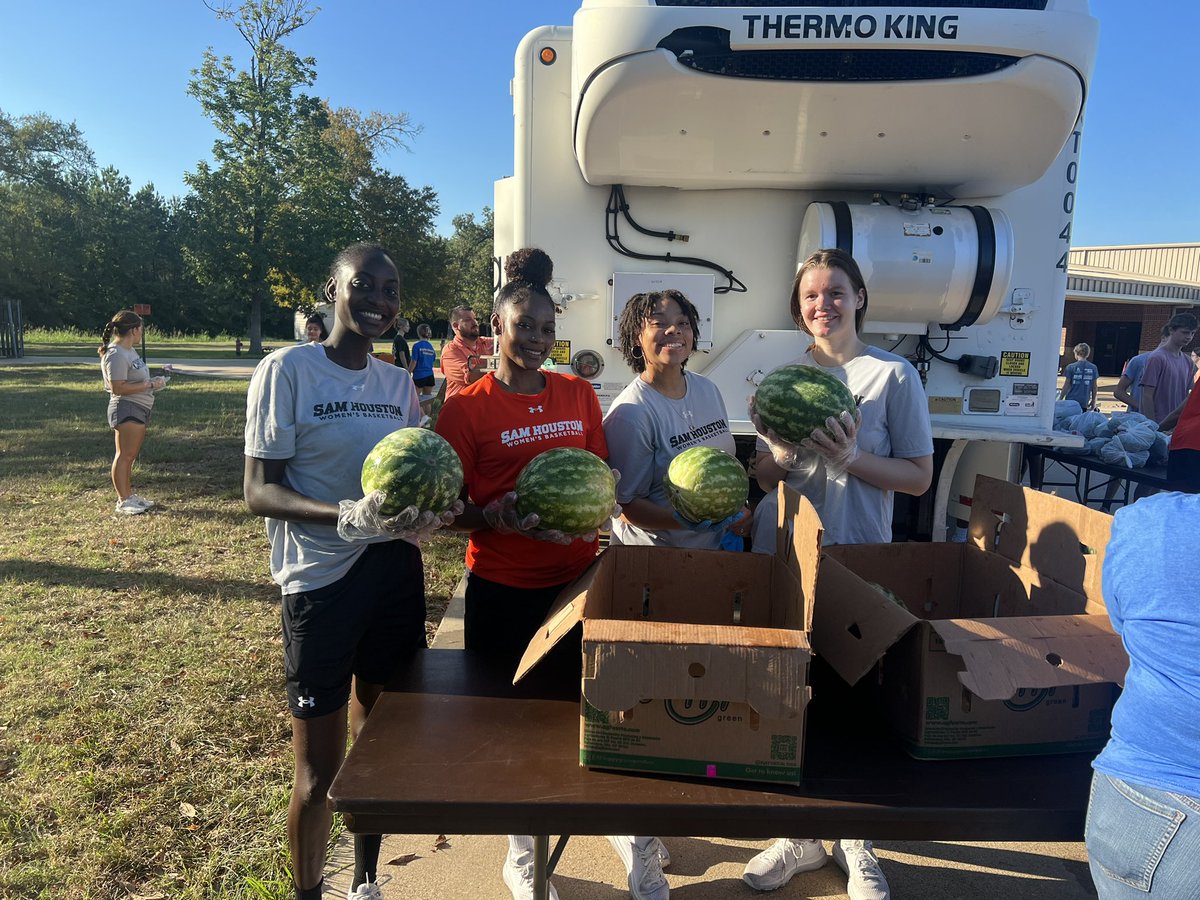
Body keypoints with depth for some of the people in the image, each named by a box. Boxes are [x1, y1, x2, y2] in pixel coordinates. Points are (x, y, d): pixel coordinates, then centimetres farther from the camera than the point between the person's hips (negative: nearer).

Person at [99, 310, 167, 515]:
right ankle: (123, 502, 0)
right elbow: (118, 388, -22)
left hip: (139, 409, 10)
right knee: (125, 455, -5)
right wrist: (150, 385, -19)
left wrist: (152, 381, 10)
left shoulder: (128, 350, 15)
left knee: (131, 456, 16)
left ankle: (129, 495, 25)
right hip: (126, 408, -10)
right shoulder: (116, 355, -17)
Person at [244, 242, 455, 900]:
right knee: (319, 771, 6)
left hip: (396, 574, 6)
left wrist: (425, 517, -9)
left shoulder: (400, 384, 9)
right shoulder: (288, 370, -8)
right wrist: (347, 517, -26)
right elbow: (259, 490, -10)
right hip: (320, 581, -5)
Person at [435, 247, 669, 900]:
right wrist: (497, 518, -24)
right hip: (503, 590, -2)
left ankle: (628, 831, 34)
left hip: (579, 577, 3)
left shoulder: (579, 394, 6)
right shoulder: (465, 407, -5)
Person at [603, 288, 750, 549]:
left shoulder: (708, 389, 1)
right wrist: (691, 522, -31)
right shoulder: (629, 413, -21)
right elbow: (626, 507, -19)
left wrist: (739, 513, -2)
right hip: (654, 556, -6)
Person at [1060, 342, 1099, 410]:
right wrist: (1093, 401, 18)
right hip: (1084, 402, 2)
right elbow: (1094, 386, 8)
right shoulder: (1093, 368, 3)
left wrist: (1060, 399, 3)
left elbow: (1066, 385, -5)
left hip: (1071, 401, -2)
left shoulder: (1071, 367, -6)